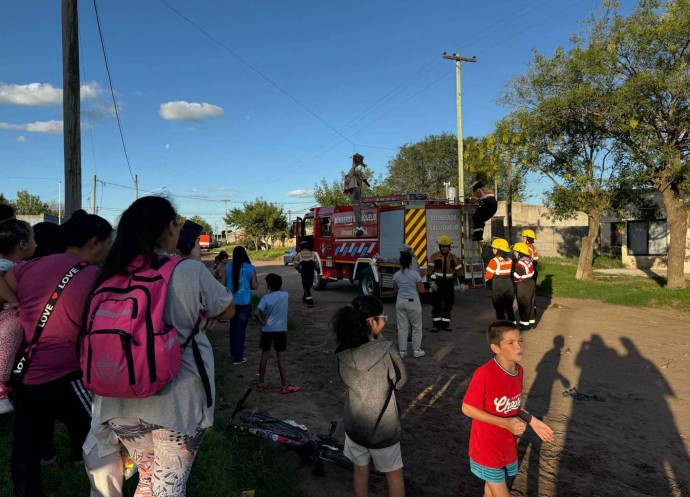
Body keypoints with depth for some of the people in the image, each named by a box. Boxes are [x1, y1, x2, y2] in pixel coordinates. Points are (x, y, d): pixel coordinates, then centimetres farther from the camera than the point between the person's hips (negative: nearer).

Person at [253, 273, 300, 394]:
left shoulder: (266, 298, -9)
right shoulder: (285, 295, -3)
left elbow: (256, 312, -20)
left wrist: (262, 322, -9)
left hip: (267, 330, 0)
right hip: (280, 330, 0)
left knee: (264, 355, 11)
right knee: (280, 358, 1)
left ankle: (261, 383, 20)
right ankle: (285, 385, 3)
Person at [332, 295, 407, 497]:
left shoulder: (343, 353, -13)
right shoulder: (385, 350, -26)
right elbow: (400, 381, -11)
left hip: (354, 425, 4)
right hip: (383, 427, -3)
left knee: (360, 471, 23)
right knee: (394, 474, 19)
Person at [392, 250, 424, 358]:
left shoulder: (396, 275, 0)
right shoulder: (415, 274, -11)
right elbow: (421, 289, -5)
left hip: (400, 302, 3)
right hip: (413, 302, -3)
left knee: (402, 327, 9)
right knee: (416, 327, 10)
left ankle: (402, 351, 13)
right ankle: (416, 350, 14)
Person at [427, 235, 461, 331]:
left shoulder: (454, 257, 3)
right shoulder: (434, 256, -3)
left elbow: (459, 271, 7)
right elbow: (431, 270, -5)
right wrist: (432, 282, -14)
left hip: (449, 284, 3)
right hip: (437, 283, -3)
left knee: (448, 304, 7)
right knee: (436, 304, -5)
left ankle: (445, 324, 19)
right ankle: (436, 324, 5)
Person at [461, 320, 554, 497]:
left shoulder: (518, 370, -3)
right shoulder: (485, 374, -28)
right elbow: (467, 408, -22)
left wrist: (533, 421, -2)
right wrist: (506, 423, -24)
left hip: (508, 447, 7)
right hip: (487, 449, -7)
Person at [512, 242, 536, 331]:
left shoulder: (520, 263, -23)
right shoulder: (528, 260, 4)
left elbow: (516, 277, -21)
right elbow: (532, 273, 10)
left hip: (523, 287, -9)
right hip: (531, 283, 9)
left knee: (523, 305, 3)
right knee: (530, 304, 18)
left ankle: (524, 324, 12)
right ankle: (531, 321, 29)